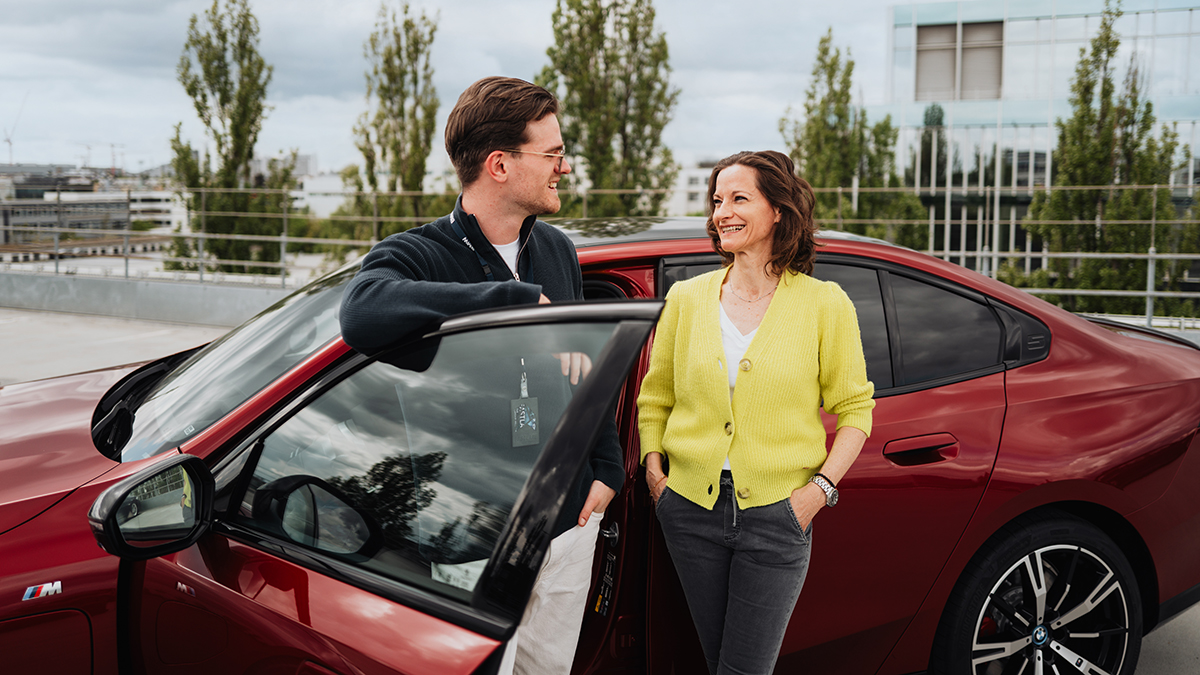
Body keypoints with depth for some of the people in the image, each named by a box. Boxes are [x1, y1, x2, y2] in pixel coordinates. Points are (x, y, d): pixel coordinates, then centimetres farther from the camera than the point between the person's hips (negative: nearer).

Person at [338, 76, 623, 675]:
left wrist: (608, 469, 10)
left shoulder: (557, 250, 7)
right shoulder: (415, 256, -15)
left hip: (570, 521, 6)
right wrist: (523, 298, -36)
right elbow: (364, 315, -40)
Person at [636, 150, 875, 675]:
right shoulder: (686, 298, 5)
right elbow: (654, 398, 14)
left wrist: (821, 488, -9)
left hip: (777, 514, -3)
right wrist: (653, 469, 1)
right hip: (691, 508, 3)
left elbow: (854, 407, 2)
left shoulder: (824, 304, -3)